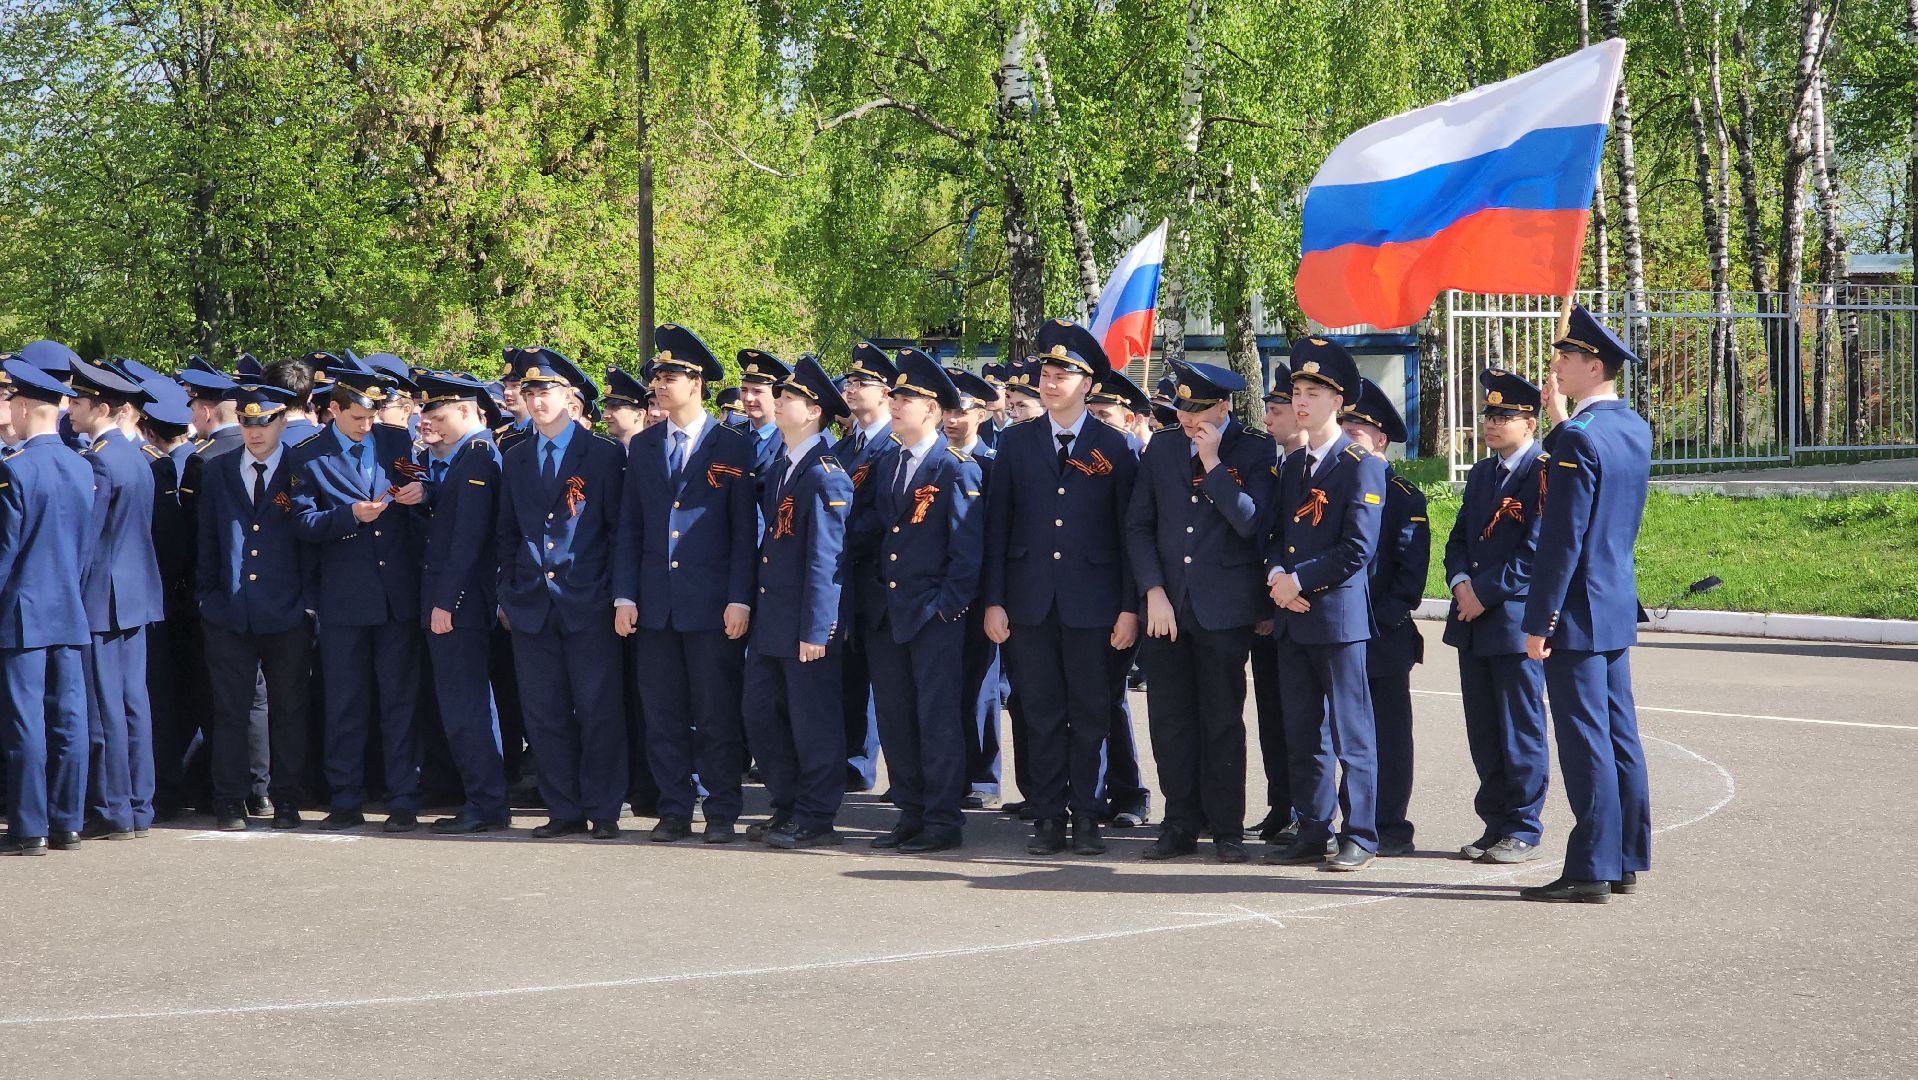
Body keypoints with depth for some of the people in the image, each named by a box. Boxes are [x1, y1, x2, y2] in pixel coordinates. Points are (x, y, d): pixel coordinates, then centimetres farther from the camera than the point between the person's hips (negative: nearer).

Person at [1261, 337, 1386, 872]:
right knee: (1303, 735, 11)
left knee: (1351, 735, -2)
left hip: (1339, 614, -7)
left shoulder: (1361, 467, -7)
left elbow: (1357, 548, -13)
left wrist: (1300, 581, -14)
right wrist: (1276, 576, -3)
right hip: (1292, 617, 7)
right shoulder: (1292, 465, 16)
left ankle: (1359, 837, 4)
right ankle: (1312, 832, 18)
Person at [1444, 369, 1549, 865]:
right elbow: (1458, 539, 16)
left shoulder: (1545, 475, -10)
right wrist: (1461, 583, -3)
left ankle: (1523, 831, 7)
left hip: (1517, 620, -8)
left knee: (1521, 731, -1)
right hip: (1474, 622, 8)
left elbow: (1535, 552, -16)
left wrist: (1485, 592, -16)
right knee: (1483, 732, 11)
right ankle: (1495, 824, 19)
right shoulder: (1481, 474, 17)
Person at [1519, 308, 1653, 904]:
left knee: (1585, 740, -5)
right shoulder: (1635, 429, 9)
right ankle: (1625, 859, 20)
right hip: (1619, 605, 9)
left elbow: (1561, 541, -20)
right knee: (1618, 734, 13)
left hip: (1578, 610, -9)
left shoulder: (1577, 438, -19)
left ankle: (1590, 870, -1)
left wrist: (1538, 623, -16)